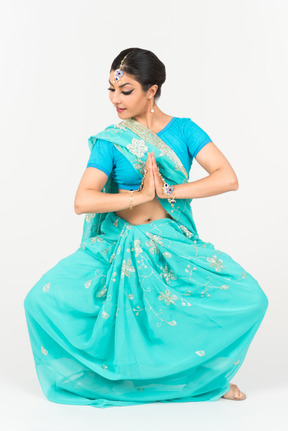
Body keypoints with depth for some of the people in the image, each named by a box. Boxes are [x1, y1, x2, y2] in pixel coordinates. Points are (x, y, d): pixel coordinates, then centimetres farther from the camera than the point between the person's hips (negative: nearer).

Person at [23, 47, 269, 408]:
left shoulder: (183, 130, 1)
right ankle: (98, 374, 7)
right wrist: (141, 195, -19)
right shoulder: (110, 141, -1)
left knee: (249, 299, -22)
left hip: (175, 244, 0)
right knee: (43, 301, -21)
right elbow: (82, 201, -14)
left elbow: (228, 178, -12)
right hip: (119, 246, 0)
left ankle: (205, 372, 8)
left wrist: (167, 190, -16)